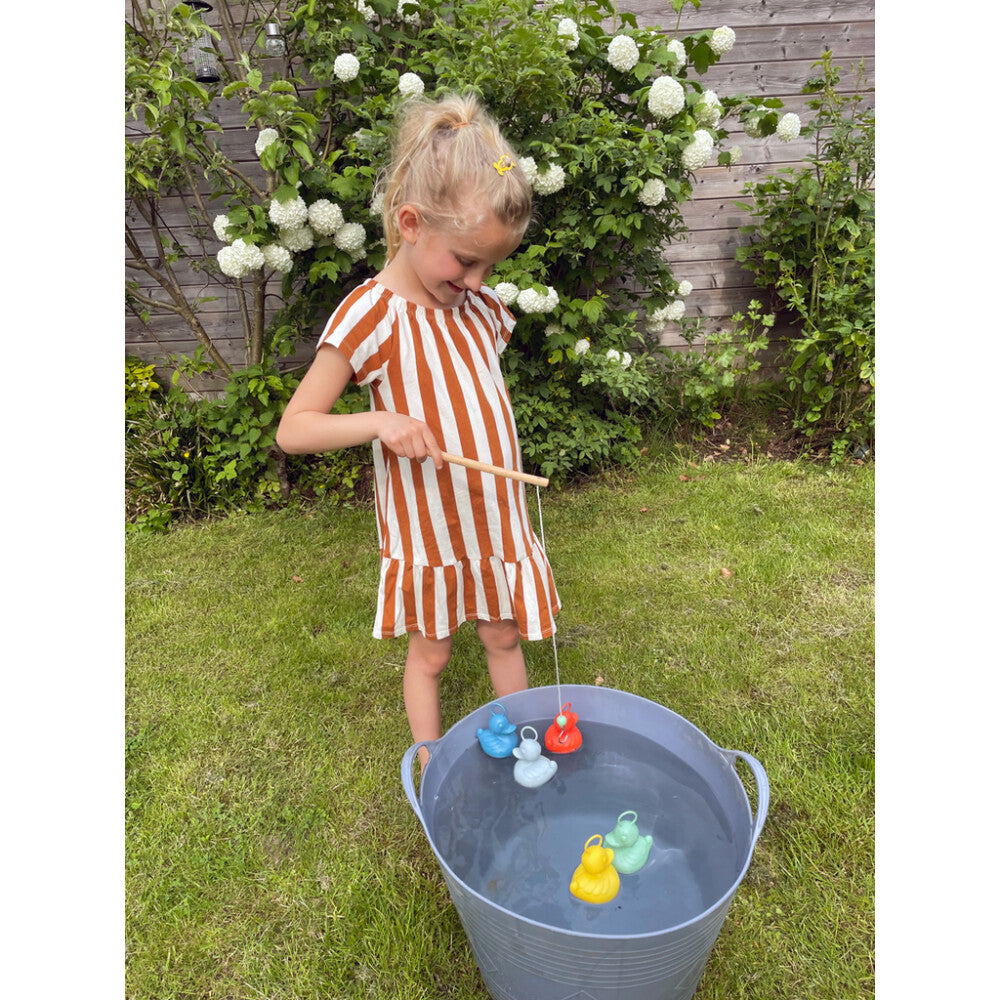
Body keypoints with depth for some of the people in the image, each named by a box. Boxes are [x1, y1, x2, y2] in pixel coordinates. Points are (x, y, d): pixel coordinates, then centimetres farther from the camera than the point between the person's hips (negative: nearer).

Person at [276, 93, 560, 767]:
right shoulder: (371, 314, -19)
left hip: (497, 515, 5)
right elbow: (293, 429, -18)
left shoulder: (481, 306, 0)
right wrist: (378, 421, -35)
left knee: (505, 638, 19)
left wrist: (510, 507, 11)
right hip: (426, 528, -5)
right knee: (431, 654, 14)